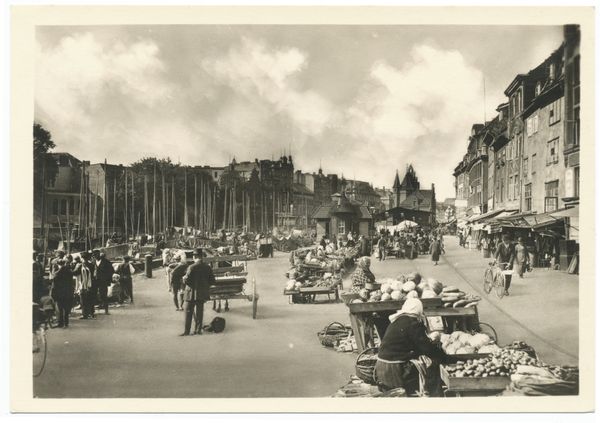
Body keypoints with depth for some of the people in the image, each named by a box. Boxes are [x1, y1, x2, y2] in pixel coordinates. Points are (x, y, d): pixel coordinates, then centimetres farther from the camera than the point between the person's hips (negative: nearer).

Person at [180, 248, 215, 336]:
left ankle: (187, 331, 10)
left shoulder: (192, 267, -16)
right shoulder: (208, 267, 1)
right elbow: (212, 280, 5)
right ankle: (198, 330, 15)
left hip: (192, 293, -5)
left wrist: (184, 278, 5)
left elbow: (186, 280, -16)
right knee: (199, 312, 13)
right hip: (202, 293, 5)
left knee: (188, 312, 6)